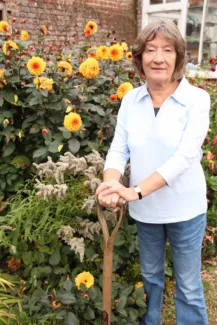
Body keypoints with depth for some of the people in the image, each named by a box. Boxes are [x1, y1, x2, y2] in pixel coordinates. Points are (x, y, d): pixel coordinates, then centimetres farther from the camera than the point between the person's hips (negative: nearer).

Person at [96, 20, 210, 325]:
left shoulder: (197, 99, -13)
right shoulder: (130, 99, -2)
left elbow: (185, 155, -22)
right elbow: (118, 148, -4)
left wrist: (136, 191, -30)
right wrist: (111, 184, -25)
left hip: (184, 209, -3)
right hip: (145, 210, 4)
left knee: (188, 285, 13)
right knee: (150, 275, 24)